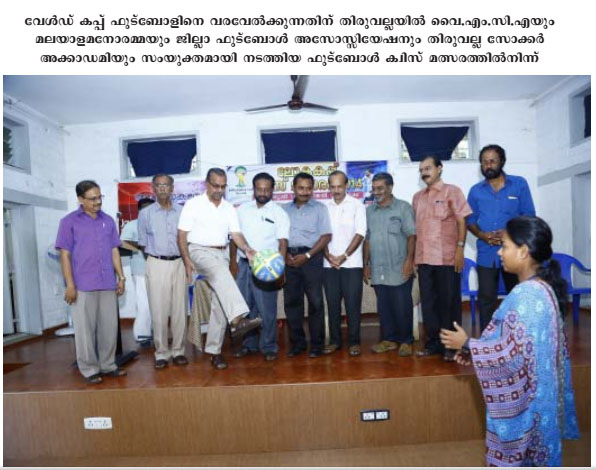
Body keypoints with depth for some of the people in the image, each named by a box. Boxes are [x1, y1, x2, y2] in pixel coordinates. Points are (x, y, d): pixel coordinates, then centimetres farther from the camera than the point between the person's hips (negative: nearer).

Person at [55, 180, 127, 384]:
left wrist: (121, 277, 7)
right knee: (85, 328, 5)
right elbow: (65, 255, -3)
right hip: (83, 285, -3)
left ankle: (108, 365, 23)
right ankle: (89, 369, 17)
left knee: (109, 326, 9)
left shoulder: (108, 221, 10)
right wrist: (70, 284, -8)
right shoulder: (69, 222, -1)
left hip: (108, 284, 4)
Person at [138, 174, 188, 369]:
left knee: (179, 309, 5)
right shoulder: (145, 213, 2)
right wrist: (156, 258, 5)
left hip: (178, 263, 1)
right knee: (159, 311, 1)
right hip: (157, 265, -1)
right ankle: (161, 353, 13)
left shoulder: (182, 211, 4)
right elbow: (143, 243, 8)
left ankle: (178, 350, 17)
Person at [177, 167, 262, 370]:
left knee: (219, 305, 2)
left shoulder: (229, 208, 11)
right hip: (199, 251, -5)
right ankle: (238, 319, -51)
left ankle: (214, 350, 12)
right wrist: (187, 260, -15)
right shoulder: (193, 204, 0)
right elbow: (182, 235, -3)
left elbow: (236, 234, 2)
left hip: (222, 255, 5)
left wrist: (247, 249, -18)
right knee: (222, 274, -37)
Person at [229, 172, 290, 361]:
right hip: (244, 264, 4)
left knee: (267, 310, 0)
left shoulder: (279, 213, -2)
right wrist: (233, 261, 8)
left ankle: (269, 347, 15)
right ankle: (249, 344, 26)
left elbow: (283, 242, -7)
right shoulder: (242, 209, 9)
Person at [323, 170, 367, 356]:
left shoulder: (357, 205, 0)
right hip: (329, 264, 3)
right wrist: (329, 256, -7)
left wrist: (344, 256, -12)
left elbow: (360, 234, -7)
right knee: (332, 303, 8)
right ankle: (335, 340, 19)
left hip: (351, 264, -3)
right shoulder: (324, 207, 8)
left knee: (353, 304, 1)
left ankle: (354, 342, 13)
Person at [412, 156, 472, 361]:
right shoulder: (417, 197, 15)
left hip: (447, 258, -5)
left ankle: (451, 346, 15)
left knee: (449, 302, 3)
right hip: (424, 258, 5)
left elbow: (461, 221, -4)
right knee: (428, 302, 9)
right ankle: (433, 343, 20)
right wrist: (413, 256, 11)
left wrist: (460, 248, -13)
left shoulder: (451, 191, 1)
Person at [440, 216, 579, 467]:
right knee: (528, 454, 23)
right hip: (530, 393, 9)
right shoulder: (542, 287, 5)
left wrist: (467, 344, -15)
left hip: (521, 399, -9)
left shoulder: (526, 294, -26)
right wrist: (476, 349, 8)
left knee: (514, 457, 10)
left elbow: (514, 354, -26)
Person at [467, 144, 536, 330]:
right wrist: (482, 235, -11)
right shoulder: (475, 190, 7)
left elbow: (529, 216, 0)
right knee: (486, 299, 3)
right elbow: (470, 220, 9)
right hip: (486, 254, 1)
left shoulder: (519, 184, 2)